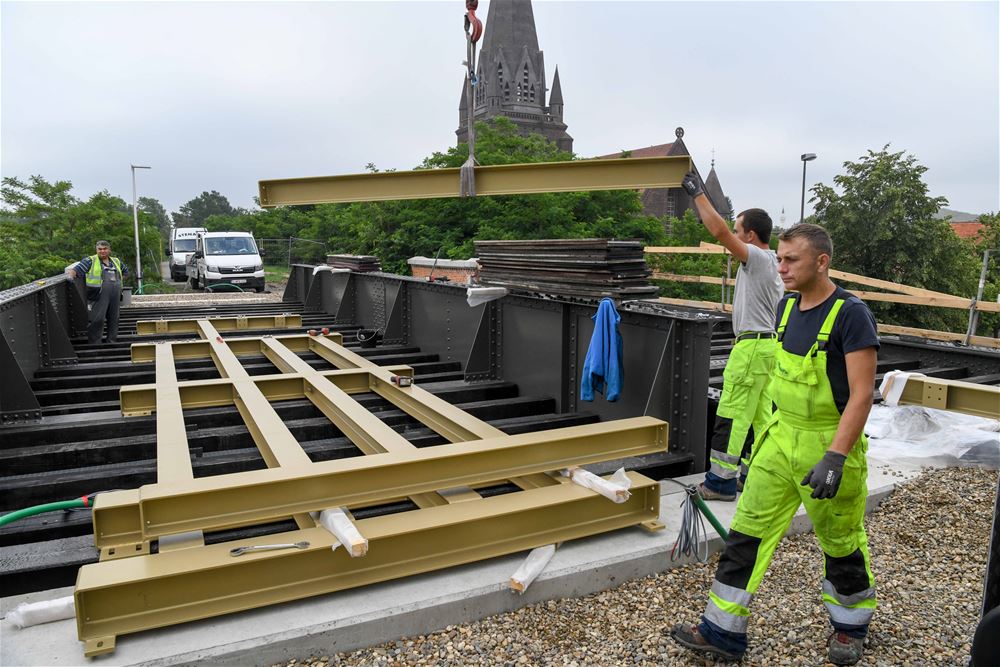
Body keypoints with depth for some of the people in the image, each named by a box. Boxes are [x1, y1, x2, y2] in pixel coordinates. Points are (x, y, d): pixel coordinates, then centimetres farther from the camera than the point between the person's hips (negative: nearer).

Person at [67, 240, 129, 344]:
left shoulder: (116, 261, 19)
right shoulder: (90, 261, 3)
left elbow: (126, 271, 35)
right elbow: (75, 269, -3)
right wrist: (71, 276, -20)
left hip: (115, 297, 5)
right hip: (99, 296, -5)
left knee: (114, 319, 9)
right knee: (97, 320, -9)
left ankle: (112, 341, 18)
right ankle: (94, 344, -4)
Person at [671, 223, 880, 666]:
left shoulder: (851, 315, -17)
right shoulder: (787, 307, 5)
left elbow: (861, 395, -20)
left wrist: (834, 458, -26)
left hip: (828, 445, -6)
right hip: (781, 439, 7)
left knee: (841, 542, 14)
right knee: (747, 531, 5)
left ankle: (851, 625, 40)